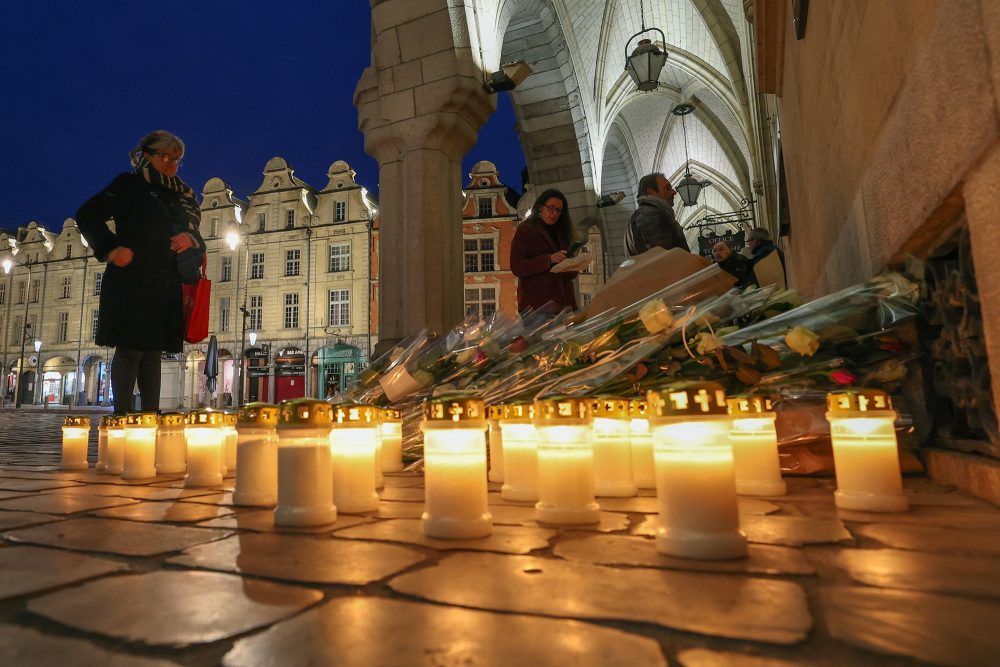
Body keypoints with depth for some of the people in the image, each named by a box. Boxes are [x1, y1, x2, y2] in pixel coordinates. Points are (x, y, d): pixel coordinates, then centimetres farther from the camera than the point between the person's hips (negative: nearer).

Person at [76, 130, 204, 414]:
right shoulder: (129, 184, 4)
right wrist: (110, 249, -13)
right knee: (130, 348, -9)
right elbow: (87, 216, 1)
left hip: (166, 285, 5)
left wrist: (191, 238, -2)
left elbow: (193, 230, 22)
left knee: (153, 351, 4)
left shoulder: (181, 194, 20)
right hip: (131, 281, -5)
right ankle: (122, 416, -5)